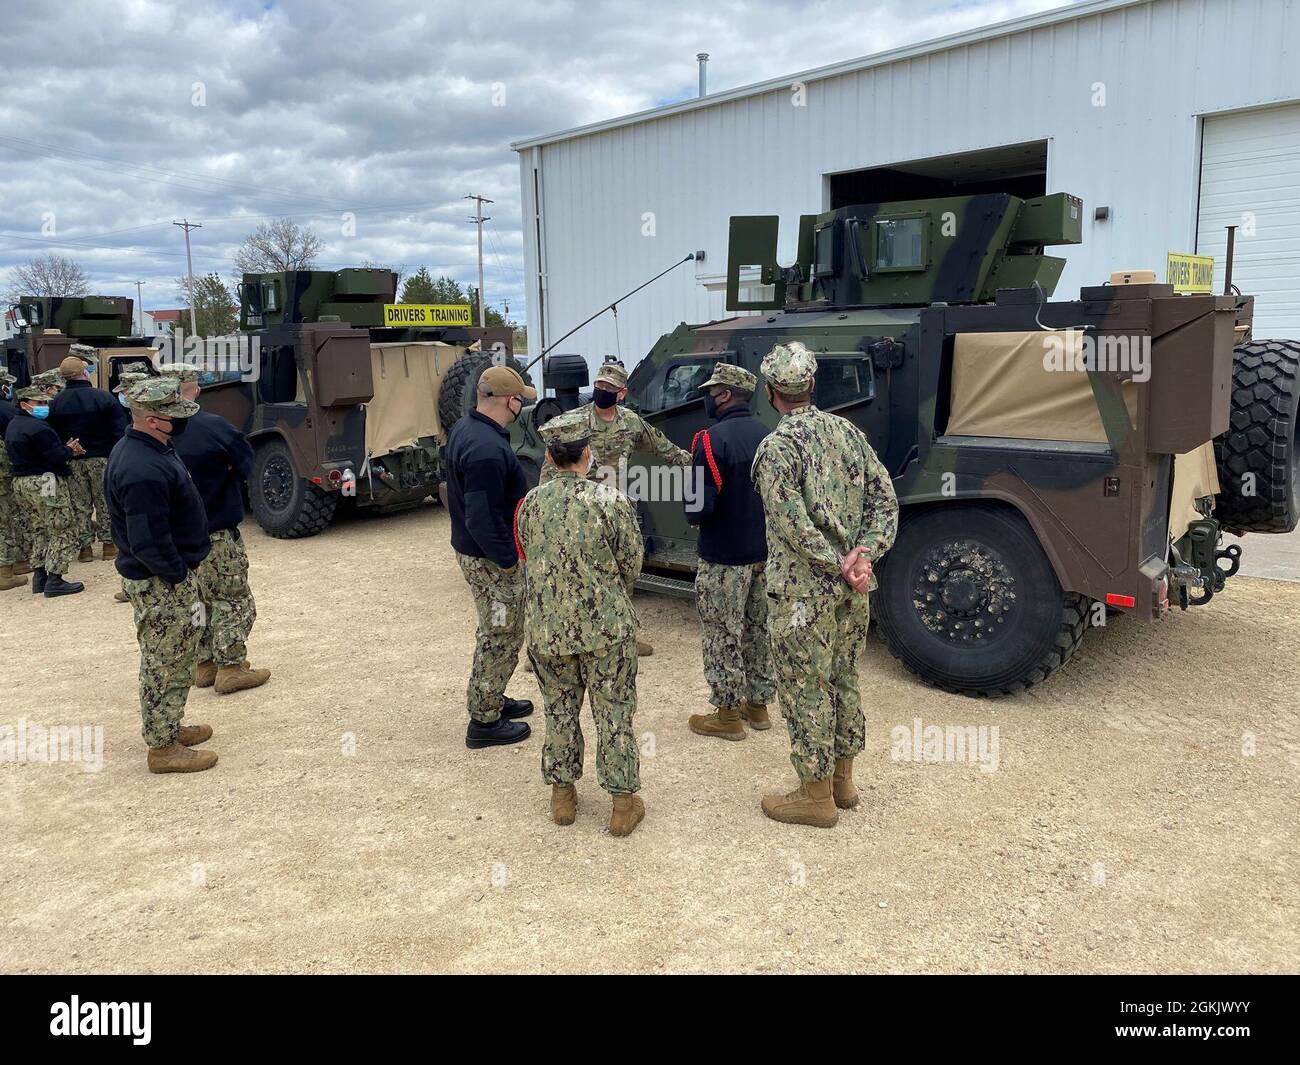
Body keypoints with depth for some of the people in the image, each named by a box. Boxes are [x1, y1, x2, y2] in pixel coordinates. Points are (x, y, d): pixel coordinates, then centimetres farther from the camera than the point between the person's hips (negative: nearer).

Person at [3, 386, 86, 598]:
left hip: (20, 483, 10)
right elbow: (57, 456, -22)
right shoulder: (37, 428, -19)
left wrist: (66, 448, 6)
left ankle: (39, 576, 18)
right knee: (63, 532, -4)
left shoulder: (12, 426, 14)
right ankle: (54, 580, -7)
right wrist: (70, 450, 0)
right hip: (44, 484, -10)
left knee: (38, 531, 18)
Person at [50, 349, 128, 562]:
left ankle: (85, 546, 14)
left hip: (72, 461, 2)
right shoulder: (103, 398, -11)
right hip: (101, 457, -2)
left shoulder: (56, 402, -1)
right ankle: (108, 542, 14)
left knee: (79, 504, 10)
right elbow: (119, 430, -12)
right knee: (104, 501, 10)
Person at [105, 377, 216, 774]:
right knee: (167, 663, 1)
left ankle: (168, 727, 37)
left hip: (167, 576, 11)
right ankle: (163, 748, 13)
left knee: (168, 660, 22)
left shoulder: (138, 448, 7)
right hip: (161, 584, -11)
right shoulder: (144, 472, -28)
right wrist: (179, 576, -18)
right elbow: (148, 541, -29)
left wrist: (184, 569, 17)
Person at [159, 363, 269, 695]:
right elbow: (246, 466, -7)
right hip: (217, 533, -5)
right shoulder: (213, 426, -17)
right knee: (234, 600, 7)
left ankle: (205, 664, 25)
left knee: (198, 601, 19)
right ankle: (231, 668, 6)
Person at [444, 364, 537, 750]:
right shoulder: (488, 450, -29)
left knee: (495, 632, 24)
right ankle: (484, 722, 15)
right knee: (502, 638, 4)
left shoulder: (464, 428, 5)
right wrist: (508, 559, -20)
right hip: (492, 559, -10)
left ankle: (491, 699, 39)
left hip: (473, 550, 10)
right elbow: (481, 518, -30)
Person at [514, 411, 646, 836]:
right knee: (613, 714, 9)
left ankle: (562, 795, 30)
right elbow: (632, 562, -5)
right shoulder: (610, 501, -15)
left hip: (547, 627, 3)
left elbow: (528, 559, 8)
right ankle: (623, 804, 17)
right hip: (607, 626, -3)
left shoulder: (530, 504, -5)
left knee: (559, 710, 18)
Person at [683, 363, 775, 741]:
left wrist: (690, 514, 0)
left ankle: (727, 714, 15)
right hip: (766, 553, 7)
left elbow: (700, 507, -22)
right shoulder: (768, 436, 3)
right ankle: (758, 705, 30)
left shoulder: (712, 439, -18)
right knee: (759, 629, 18)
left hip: (724, 558, -7)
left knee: (723, 636, 5)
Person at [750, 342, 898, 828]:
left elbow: (794, 526, -23)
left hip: (803, 592, -7)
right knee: (843, 680, 19)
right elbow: (885, 500, 2)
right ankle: (841, 781, 32)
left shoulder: (777, 446, -15)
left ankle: (816, 797, 16)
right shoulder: (849, 431, 6)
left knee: (805, 691, 5)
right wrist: (863, 555, -9)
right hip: (853, 589, 7)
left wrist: (839, 566, -15)